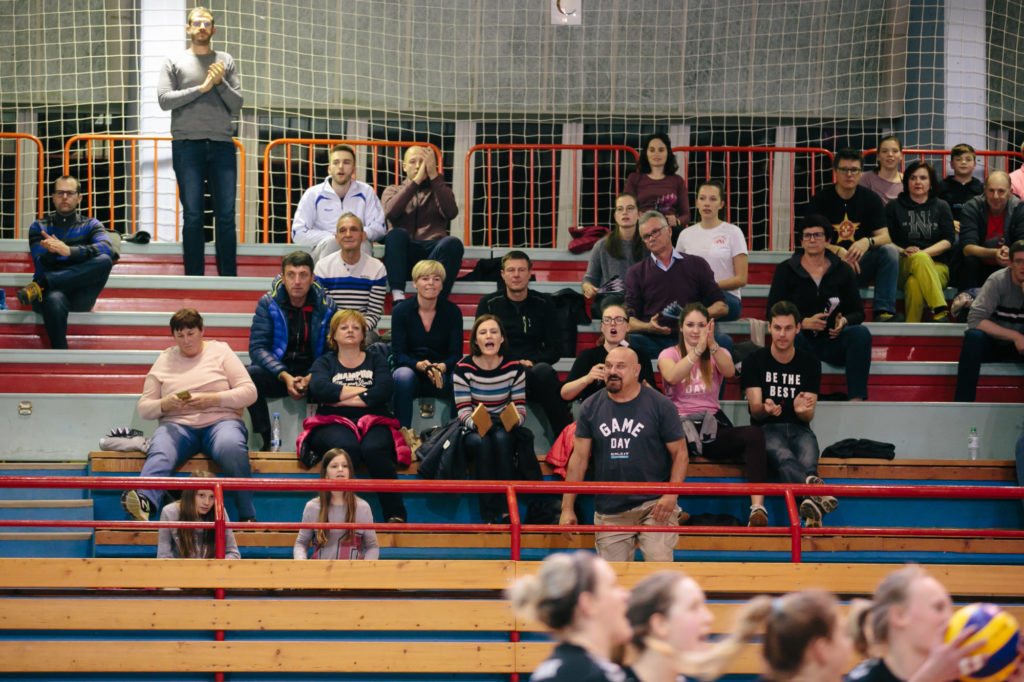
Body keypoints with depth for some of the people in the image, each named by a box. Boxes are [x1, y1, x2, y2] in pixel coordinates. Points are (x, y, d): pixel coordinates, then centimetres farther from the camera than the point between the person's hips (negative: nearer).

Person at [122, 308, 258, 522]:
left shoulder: (220, 351, 13)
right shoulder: (164, 360, 18)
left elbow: (249, 392, 4)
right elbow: (144, 408, 15)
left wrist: (212, 399, -11)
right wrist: (165, 404, -9)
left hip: (220, 421, -1)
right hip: (178, 425, 1)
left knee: (231, 447, -37)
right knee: (160, 453, -34)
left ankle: (247, 516, -31)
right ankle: (144, 501, -62)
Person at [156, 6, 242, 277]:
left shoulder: (226, 62, 15)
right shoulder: (174, 62, 11)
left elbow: (236, 105, 11)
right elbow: (164, 100, -1)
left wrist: (220, 83, -5)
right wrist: (202, 87, -6)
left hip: (222, 145, 1)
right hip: (187, 145, -1)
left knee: (226, 215, -3)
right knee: (192, 215, -3)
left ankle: (228, 277, 0)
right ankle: (194, 278, 0)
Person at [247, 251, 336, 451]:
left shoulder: (326, 307, 2)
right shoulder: (268, 303, 1)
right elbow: (257, 348, -6)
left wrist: (310, 378, -21)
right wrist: (285, 377, -22)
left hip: (311, 376, 0)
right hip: (276, 373, 0)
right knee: (248, 375, -32)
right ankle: (267, 441, -27)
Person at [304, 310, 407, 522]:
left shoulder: (376, 360, 21)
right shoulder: (325, 362, 21)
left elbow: (384, 391, 0)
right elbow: (319, 389, -3)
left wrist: (341, 398, -2)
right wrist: (362, 390, -2)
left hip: (373, 423, 1)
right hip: (334, 423, 0)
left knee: (374, 449, -35)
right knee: (346, 448, -37)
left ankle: (395, 515, -36)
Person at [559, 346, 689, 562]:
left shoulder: (660, 405, -1)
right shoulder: (591, 408, 7)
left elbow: (680, 454, 1)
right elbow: (579, 458, 9)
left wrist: (671, 496, -13)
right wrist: (567, 508, 4)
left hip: (653, 504, -3)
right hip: (609, 513, 3)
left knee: (659, 561, -20)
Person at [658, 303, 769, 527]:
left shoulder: (718, 354, 17)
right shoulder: (669, 354, 11)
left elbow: (729, 371, -10)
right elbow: (672, 376, -15)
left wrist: (712, 345, -27)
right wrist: (698, 350, -25)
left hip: (713, 424, 2)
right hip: (679, 425, -2)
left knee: (754, 434, -30)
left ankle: (757, 506, -41)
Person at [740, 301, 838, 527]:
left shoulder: (809, 363, 11)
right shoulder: (755, 361, 7)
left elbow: (809, 416, 6)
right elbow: (755, 411, -1)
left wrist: (802, 409, -21)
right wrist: (765, 408, -27)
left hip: (799, 429, 3)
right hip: (767, 429, -2)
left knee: (807, 463, -35)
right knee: (783, 458, -39)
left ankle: (812, 512, -63)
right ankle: (819, 493, -71)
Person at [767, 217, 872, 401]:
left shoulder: (843, 271, 11)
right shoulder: (785, 270, 6)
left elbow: (858, 312, 12)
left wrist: (844, 322, -14)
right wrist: (804, 322, -18)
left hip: (832, 341, 2)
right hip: (801, 341, -2)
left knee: (861, 333, -28)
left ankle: (857, 398, -34)